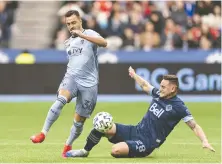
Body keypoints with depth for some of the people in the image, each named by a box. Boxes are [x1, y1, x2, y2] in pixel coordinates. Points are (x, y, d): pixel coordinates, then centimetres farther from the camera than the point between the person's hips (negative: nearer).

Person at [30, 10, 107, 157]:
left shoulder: (89, 34, -2)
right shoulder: (68, 43, 18)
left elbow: (104, 43, -24)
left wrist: (81, 35, -30)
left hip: (89, 83, -3)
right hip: (72, 78, 3)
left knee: (79, 120, 4)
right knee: (61, 100, -31)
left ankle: (68, 146, 29)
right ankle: (43, 133, -34)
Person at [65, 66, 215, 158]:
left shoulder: (178, 107, -14)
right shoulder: (158, 94, 6)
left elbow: (195, 126, -13)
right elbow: (145, 85, 28)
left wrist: (204, 141, -29)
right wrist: (134, 75, 42)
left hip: (146, 144, -7)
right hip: (135, 131, 7)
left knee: (116, 150, -31)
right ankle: (85, 151, 13)